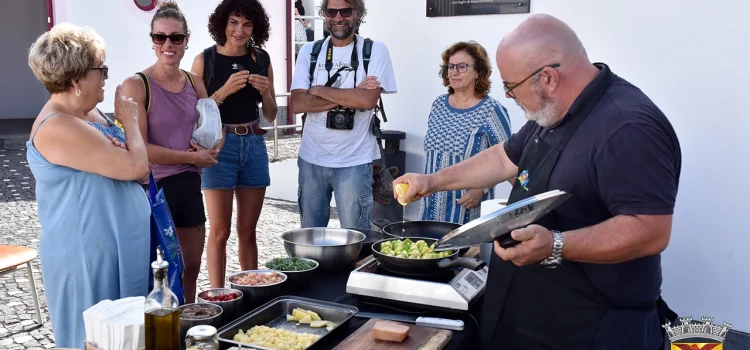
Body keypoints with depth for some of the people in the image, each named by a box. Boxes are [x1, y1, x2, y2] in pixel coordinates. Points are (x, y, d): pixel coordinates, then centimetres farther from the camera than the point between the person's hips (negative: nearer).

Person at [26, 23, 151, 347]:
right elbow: (136, 167, -25)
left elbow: (138, 172, 13)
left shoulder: (90, 114, 8)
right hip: (88, 257, -9)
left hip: (120, 249, 9)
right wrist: (130, 120, -7)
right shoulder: (58, 128, -22)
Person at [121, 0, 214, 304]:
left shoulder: (194, 83, 6)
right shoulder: (136, 86, -13)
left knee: (192, 267, 16)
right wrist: (192, 157, -14)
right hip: (154, 187, -6)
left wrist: (209, 148, -5)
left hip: (189, 184, 6)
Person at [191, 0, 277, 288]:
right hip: (219, 146, -3)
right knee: (220, 232, 0)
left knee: (247, 231, 11)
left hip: (254, 145, 4)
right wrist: (224, 91, -18)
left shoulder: (262, 59, 7)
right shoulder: (205, 60, -3)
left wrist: (265, 92, -7)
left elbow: (271, 116, 12)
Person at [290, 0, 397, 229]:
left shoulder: (375, 51, -3)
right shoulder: (309, 51, 5)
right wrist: (351, 96, -13)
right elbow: (297, 104, -6)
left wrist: (319, 90, -9)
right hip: (311, 159, 3)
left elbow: (368, 100, -16)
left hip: (354, 161, -3)